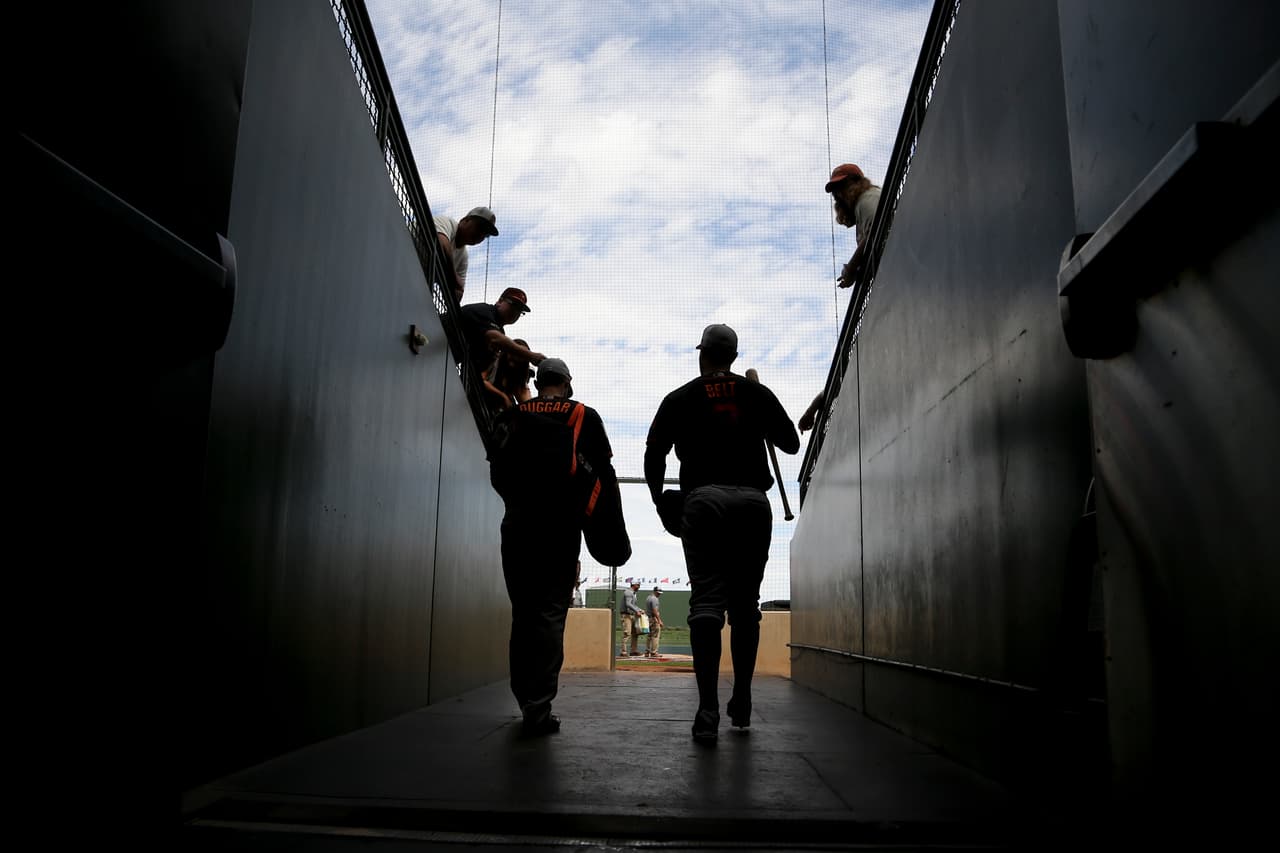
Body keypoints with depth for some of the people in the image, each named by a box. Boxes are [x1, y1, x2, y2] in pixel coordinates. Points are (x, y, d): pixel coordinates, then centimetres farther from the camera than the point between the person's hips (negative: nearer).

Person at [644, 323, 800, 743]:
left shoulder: (680, 398, 12)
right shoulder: (757, 393, 14)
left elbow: (653, 455, 8)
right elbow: (791, 444, 18)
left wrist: (661, 503, 20)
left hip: (702, 500, -1)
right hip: (752, 502, 1)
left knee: (706, 603, -5)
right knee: (745, 605, 11)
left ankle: (708, 711, -16)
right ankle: (741, 704, 16)